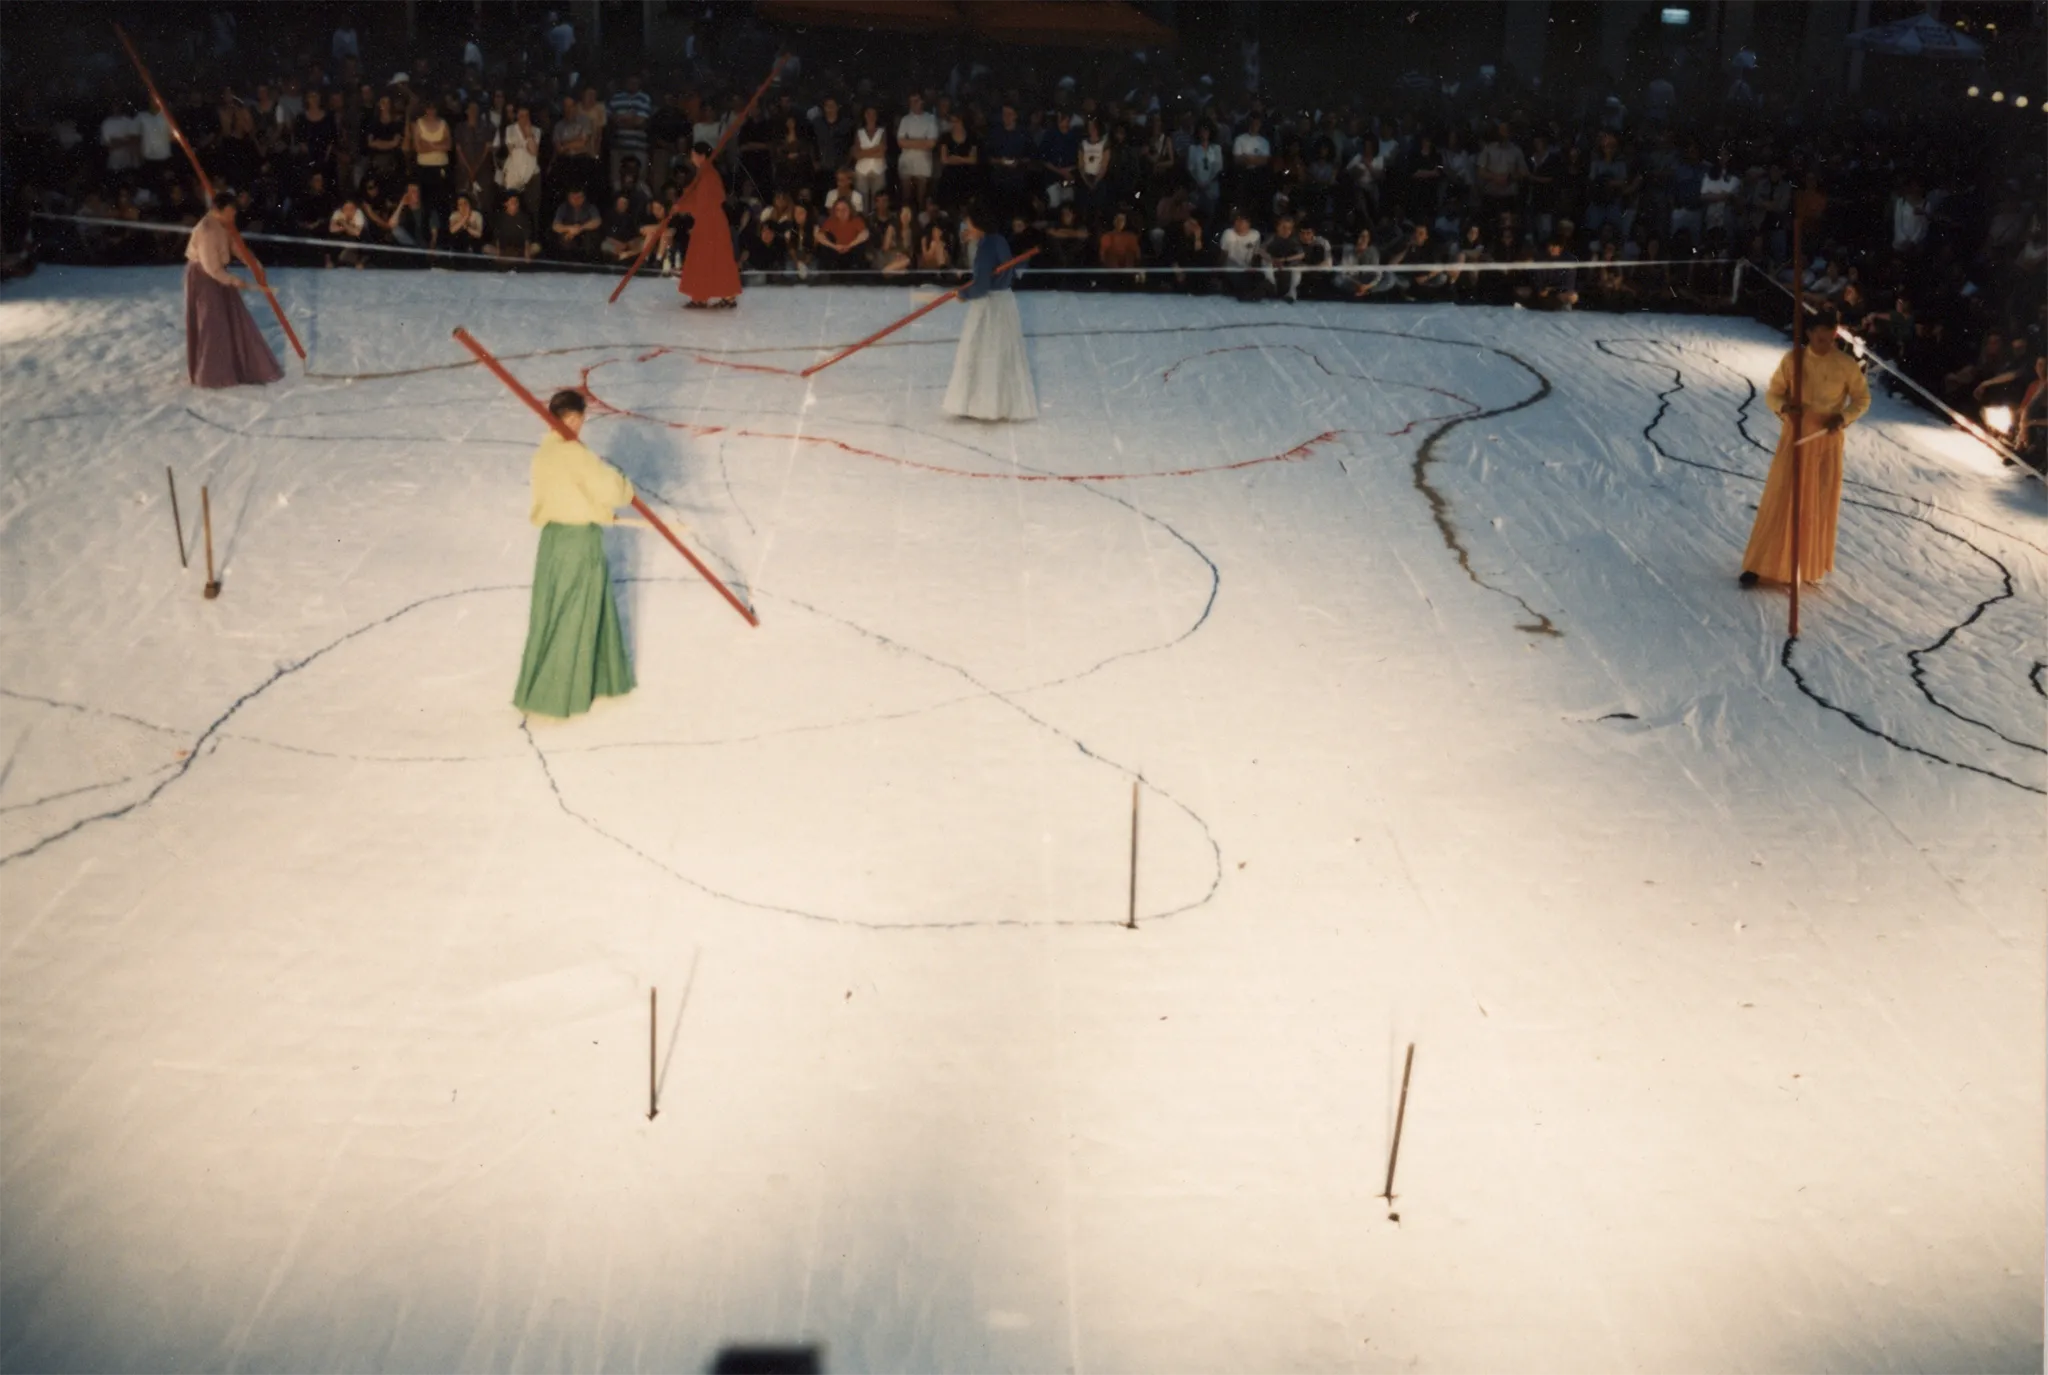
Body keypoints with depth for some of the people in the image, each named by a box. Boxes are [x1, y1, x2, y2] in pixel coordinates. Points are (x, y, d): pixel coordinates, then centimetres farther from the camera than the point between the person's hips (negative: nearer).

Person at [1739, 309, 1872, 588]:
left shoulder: (1846, 365, -5)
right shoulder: (1792, 359, -6)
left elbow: (1862, 398, 5)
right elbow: (1772, 394, 0)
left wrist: (1843, 418, -14)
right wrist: (1784, 406, -22)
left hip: (1828, 440, 1)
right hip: (1795, 436, -1)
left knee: (1820, 503, 8)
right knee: (1780, 499, -4)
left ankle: (1810, 565, 24)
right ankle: (1760, 565, -1)